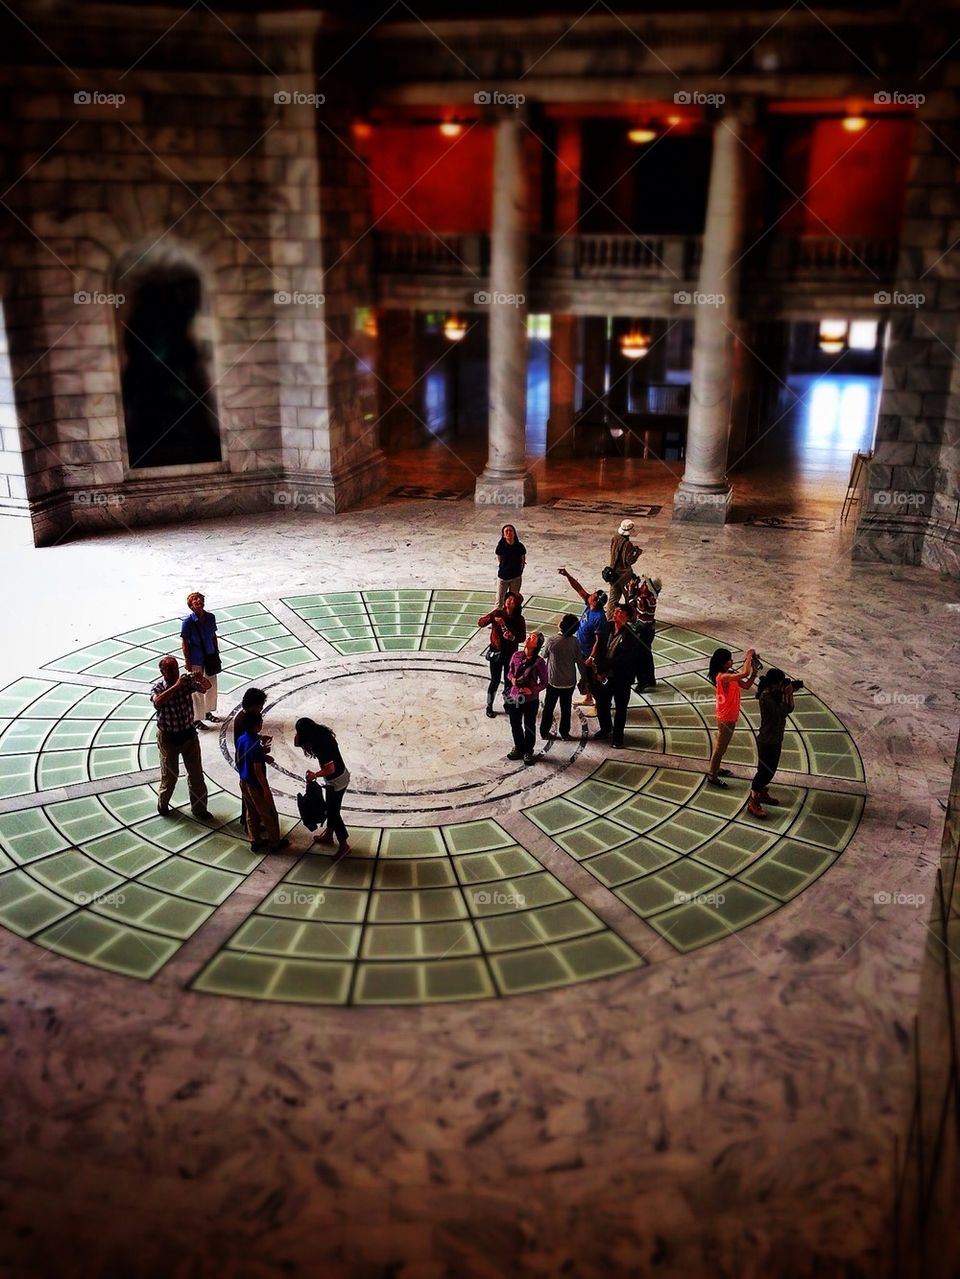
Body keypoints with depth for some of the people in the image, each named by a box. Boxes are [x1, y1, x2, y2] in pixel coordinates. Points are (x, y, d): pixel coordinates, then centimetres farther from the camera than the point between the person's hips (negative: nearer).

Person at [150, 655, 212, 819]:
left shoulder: (186, 682, -9)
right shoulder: (158, 688, -17)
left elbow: (207, 687, -14)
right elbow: (158, 701, -37)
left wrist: (201, 679, -37)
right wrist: (176, 686, -43)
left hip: (189, 734, 3)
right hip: (168, 737, -3)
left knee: (196, 773, 9)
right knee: (169, 774, 13)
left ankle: (199, 808, 23)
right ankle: (162, 804, 38)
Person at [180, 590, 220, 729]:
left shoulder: (210, 617, -3)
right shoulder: (188, 621, -18)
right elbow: (184, 642, -13)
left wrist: (217, 654, 11)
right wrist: (187, 661, -12)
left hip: (210, 657, 6)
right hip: (196, 660, -6)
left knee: (211, 686, 18)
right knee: (197, 689, 4)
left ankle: (208, 712, 39)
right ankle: (196, 719, 19)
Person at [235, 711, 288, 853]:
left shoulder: (241, 739, -6)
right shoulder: (256, 746, -30)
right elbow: (258, 772, -25)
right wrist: (266, 789, -16)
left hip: (244, 782, 8)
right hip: (256, 785, -8)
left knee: (251, 813, 21)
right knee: (269, 814, 10)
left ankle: (255, 841, 33)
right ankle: (275, 843, 24)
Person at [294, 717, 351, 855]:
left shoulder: (322, 745, -32)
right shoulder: (320, 735, -5)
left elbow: (330, 769, -29)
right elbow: (298, 743, 9)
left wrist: (314, 775, -15)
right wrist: (297, 737, -13)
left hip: (337, 780, -9)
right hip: (333, 779, 9)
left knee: (333, 811, 4)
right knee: (330, 808, 24)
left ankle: (343, 845, 16)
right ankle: (328, 836, 42)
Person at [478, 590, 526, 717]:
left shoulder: (519, 619, -9)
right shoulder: (497, 613, -12)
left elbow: (523, 637, -3)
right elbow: (480, 623, -16)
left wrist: (513, 637, -24)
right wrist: (492, 618, -34)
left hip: (511, 653, 2)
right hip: (496, 652, -2)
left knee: (509, 680, 15)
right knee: (495, 681, 5)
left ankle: (507, 702, 39)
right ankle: (489, 706, 24)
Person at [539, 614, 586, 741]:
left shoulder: (552, 640, -19)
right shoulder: (575, 642, -15)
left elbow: (544, 655, -3)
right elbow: (580, 661, -8)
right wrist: (584, 677, 5)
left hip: (553, 680, -1)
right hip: (569, 682, 1)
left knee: (549, 707, 16)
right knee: (566, 708, 17)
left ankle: (544, 732, 23)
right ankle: (564, 733, 25)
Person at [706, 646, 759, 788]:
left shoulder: (730, 675, 3)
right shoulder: (723, 677, -27)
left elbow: (746, 685, 6)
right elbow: (745, 673, -38)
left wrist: (754, 672, -7)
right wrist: (749, 655, -24)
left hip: (730, 716, 9)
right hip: (726, 718, -9)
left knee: (722, 745, 23)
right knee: (721, 747, 2)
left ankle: (714, 768, 39)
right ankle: (712, 776, 14)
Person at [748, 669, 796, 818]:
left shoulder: (775, 693, 4)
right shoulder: (766, 696, -24)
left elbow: (789, 708, 9)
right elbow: (781, 711, -25)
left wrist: (789, 694, -3)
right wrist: (787, 694, -16)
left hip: (776, 739, 9)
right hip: (767, 741, -9)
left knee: (770, 769, 21)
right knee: (764, 770, -3)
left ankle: (763, 794, 38)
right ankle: (753, 802, 5)